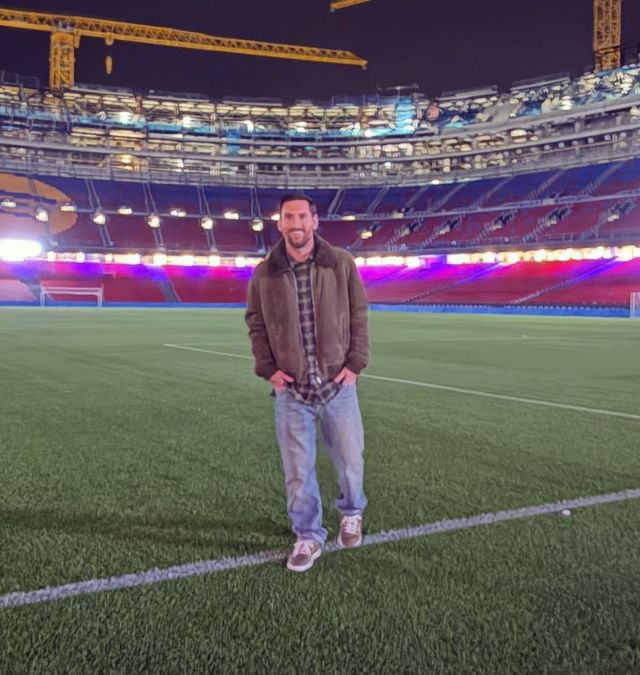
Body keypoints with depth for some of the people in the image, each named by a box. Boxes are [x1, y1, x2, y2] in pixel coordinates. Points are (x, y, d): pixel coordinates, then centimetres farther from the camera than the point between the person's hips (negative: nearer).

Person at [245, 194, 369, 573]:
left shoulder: (341, 264, -2)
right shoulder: (265, 274, 0)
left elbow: (359, 316, 3)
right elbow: (256, 324, 9)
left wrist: (355, 363, -4)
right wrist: (267, 368, -1)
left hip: (337, 385, 0)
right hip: (291, 390, 0)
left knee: (351, 460, 11)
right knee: (298, 470, 5)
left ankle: (352, 512, 41)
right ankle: (309, 537, 23)